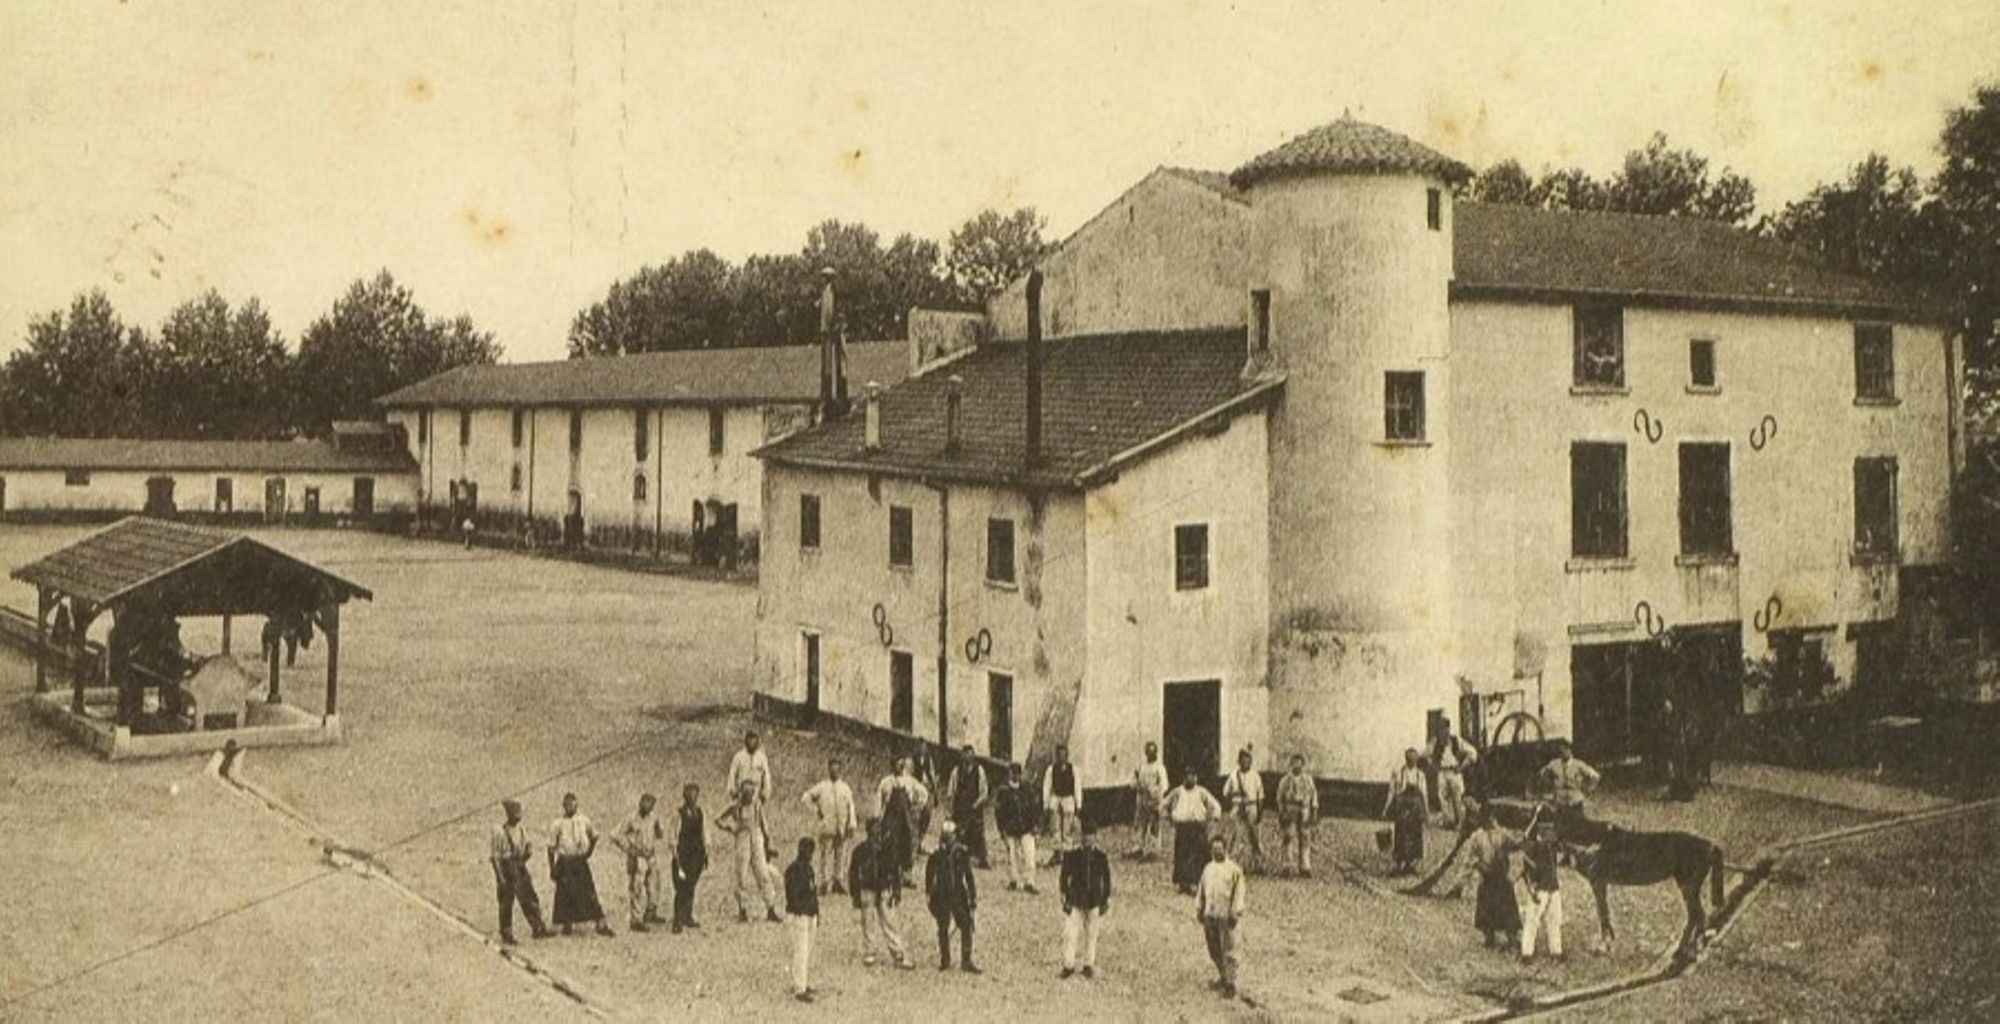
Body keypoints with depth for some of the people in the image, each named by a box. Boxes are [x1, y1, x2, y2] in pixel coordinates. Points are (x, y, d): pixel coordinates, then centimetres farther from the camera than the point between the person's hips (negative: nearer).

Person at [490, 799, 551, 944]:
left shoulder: (522, 829, 5)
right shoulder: (500, 832, -13)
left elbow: (530, 846, 16)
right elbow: (496, 856, -13)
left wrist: (523, 859, 2)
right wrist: (500, 877, -16)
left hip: (520, 867, 5)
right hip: (506, 869, -5)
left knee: (530, 899, 3)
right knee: (506, 904, 3)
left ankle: (539, 929, 8)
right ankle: (506, 935, 14)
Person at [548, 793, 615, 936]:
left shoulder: (583, 821, 3)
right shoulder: (557, 825, -3)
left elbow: (594, 836, 19)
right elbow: (551, 847, 1)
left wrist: (589, 852, 10)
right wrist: (552, 868, -1)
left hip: (581, 861, 1)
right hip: (565, 863, -1)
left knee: (589, 891, -3)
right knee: (566, 894, 1)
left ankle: (600, 924, -2)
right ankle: (566, 924, 17)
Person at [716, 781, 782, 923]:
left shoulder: (758, 807, 2)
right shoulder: (736, 808, -2)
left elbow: (764, 827, 9)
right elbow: (718, 820, 7)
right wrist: (731, 829, 0)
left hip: (757, 844, 1)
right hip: (742, 844, -1)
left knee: (763, 876, -4)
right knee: (742, 878, 2)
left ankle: (771, 910, -3)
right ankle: (742, 911, 12)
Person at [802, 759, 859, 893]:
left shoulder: (845, 787, 10)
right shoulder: (822, 786, 3)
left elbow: (851, 806, 8)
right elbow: (807, 797, 4)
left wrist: (852, 825, 1)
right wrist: (816, 810, -1)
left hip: (842, 828, 3)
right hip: (827, 827, -3)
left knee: (841, 854, 3)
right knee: (826, 854, -4)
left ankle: (837, 881, 11)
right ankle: (824, 882, 0)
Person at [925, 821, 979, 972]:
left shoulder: (961, 853, -3)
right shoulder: (936, 855, -4)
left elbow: (969, 876, 4)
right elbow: (929, 876, 4)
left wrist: (973, 897, 4)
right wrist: (930, 896, 4)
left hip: (959, 895, 0)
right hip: (941, 897, 0)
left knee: (966, 927, -4)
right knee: (943, 930, 8)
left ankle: (966, 961, 3)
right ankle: (944, 961, 22)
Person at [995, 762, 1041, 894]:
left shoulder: (1026, 788, 5)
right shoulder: (1003, 790, -3)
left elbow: (1034, 807, 11)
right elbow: (998, 810, -1)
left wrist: (1034, 823, 5)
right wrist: (1002, 829, -4)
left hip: (1026, 829, 1)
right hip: (1010, 829, -1)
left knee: (1029, 855, -6)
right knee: (1012, 855, 7)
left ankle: (1029, 882, -3)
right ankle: (1013, 881, 22)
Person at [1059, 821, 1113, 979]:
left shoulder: (1102, 858, -2)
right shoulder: (1072, 856, -6)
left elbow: (1106, 881, 6)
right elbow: (1064, 878, 0)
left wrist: (1105, 901, 5)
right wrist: (1065, 899, -3)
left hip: (1094, 902, 1)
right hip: (1075, 902, -1)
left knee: (1091, 935, 9)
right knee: (1070, 934, -3)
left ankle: (1088, 964, 22)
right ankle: (1069, 965, 9)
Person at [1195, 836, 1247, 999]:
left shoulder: (1234, 869, -4)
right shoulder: (1208, 869, 13)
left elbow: (1240, 892, -6)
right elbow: (1201, 891, 19)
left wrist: (1236, 911, -12)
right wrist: (1198, 910, 15)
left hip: (1225, 915, -6)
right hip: (1209, 914, 6)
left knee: (1228, 951, -7)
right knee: (1214, 950, 13)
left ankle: (1230, 984, -3)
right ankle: (1223, 977, 29)